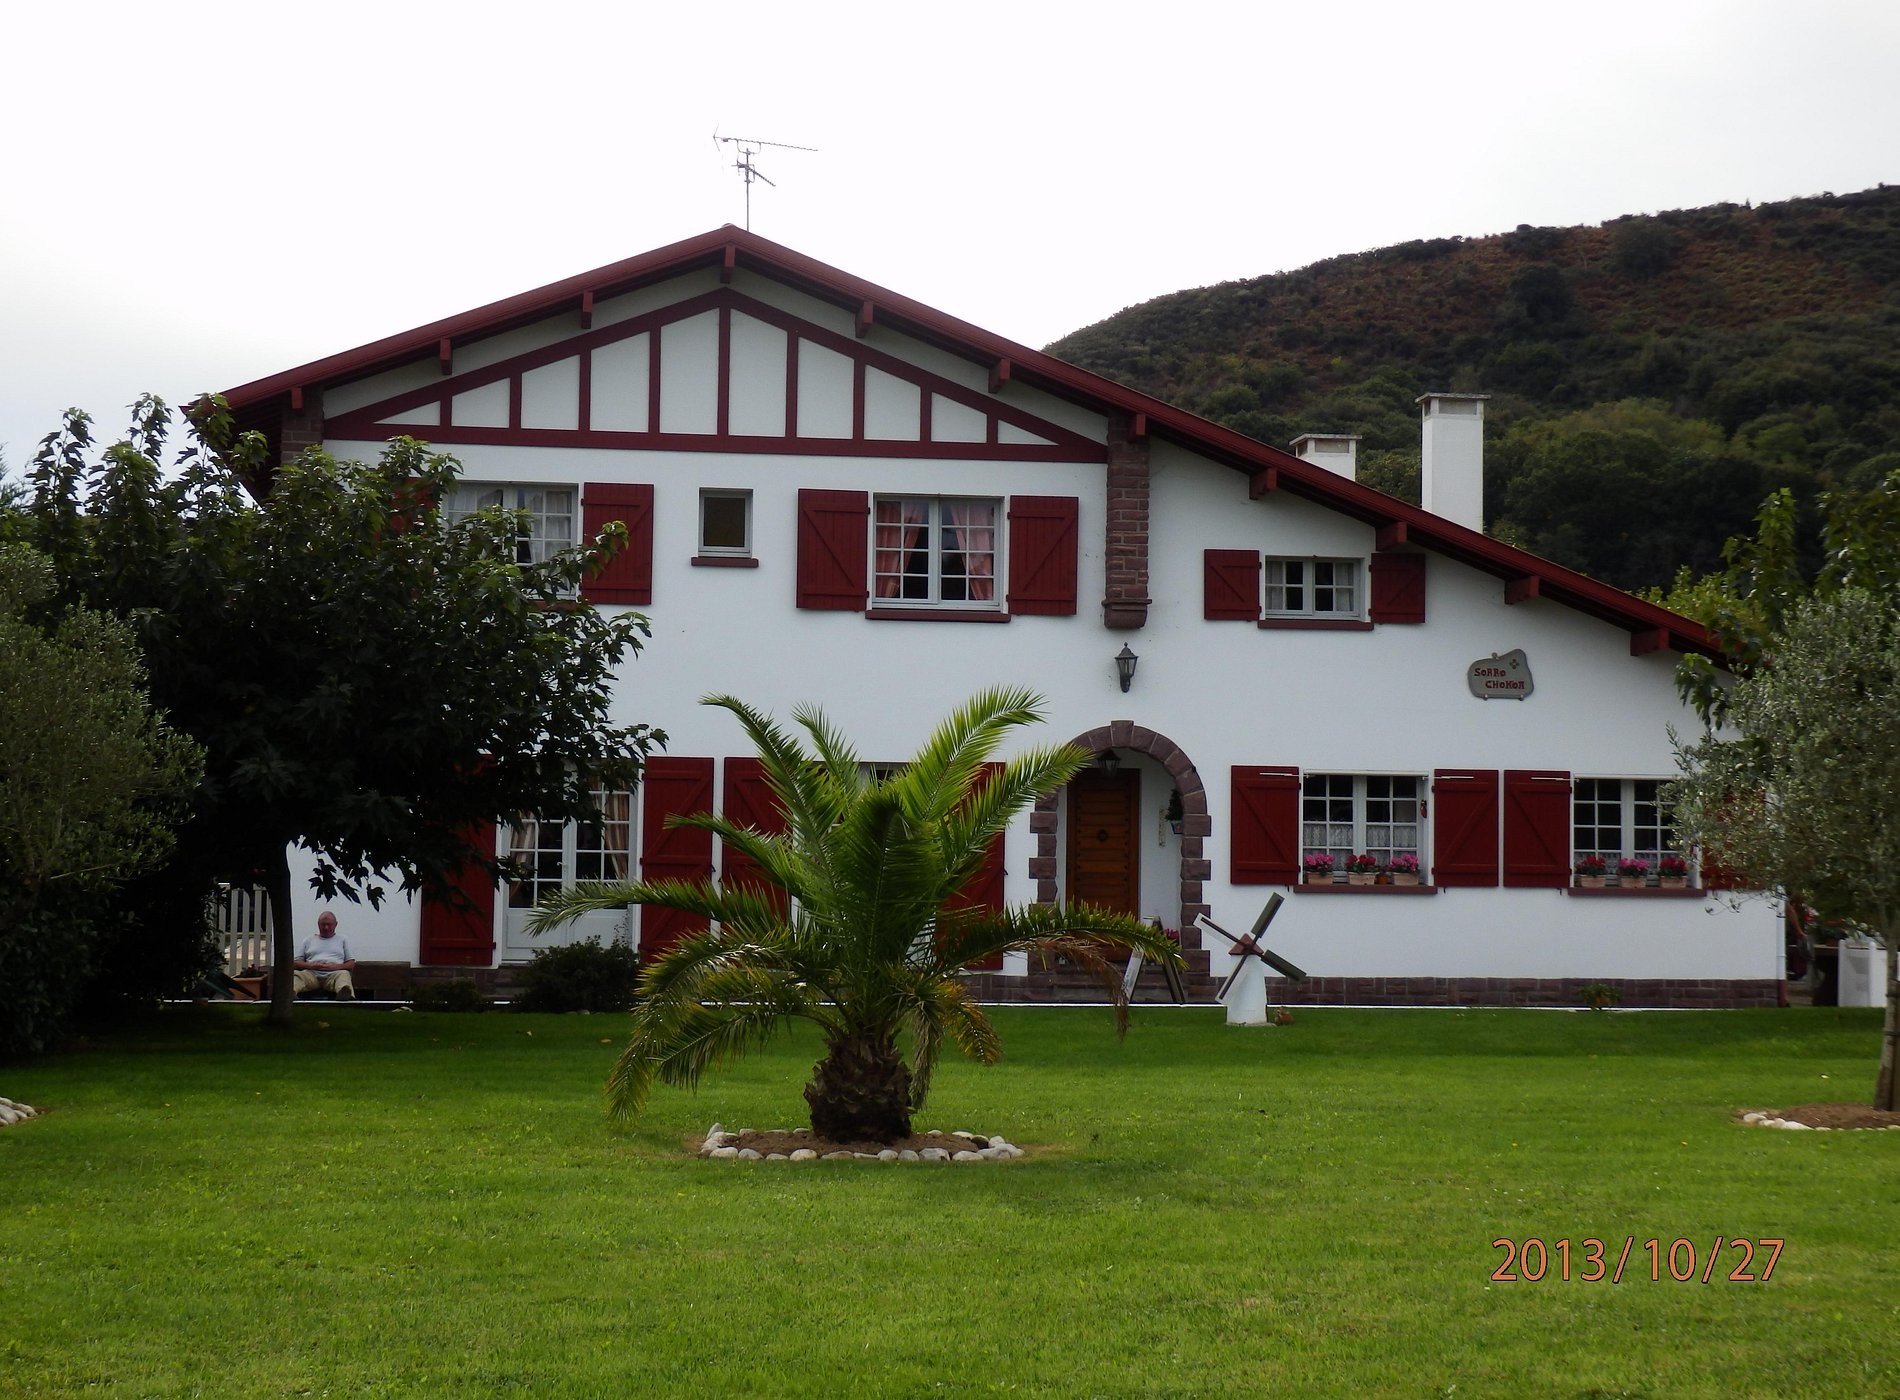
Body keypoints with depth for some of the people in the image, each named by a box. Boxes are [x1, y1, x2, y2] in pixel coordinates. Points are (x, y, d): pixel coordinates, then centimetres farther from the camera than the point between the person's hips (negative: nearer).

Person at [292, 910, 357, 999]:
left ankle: (344, 992, -71)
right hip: (311, 974, 1)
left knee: (344, 974, -36)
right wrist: (310, 965, -3)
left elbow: (351, 963, 16)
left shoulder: (342, 939, 25)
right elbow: (295, 963, 19)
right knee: (296, 974, -31)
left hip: (333, 974, -1)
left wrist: (335, 967, -4)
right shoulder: (308, 941, 27)